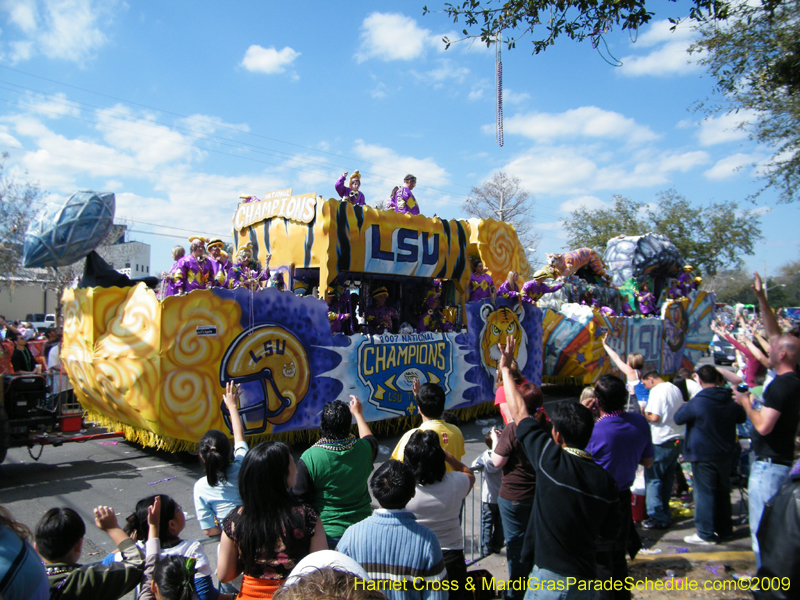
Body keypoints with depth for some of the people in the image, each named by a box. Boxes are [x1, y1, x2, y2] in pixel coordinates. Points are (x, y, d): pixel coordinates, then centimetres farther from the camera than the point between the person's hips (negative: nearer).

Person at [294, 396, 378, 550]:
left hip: (328, 534, -3)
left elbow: (301, 502, -12)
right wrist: (358, 414, 27)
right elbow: (371, 439, 16)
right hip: (363, 529, 3)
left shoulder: (309, 458, -20)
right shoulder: (363, 449, -11)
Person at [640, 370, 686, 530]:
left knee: (652, 478, -1)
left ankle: (658, 518, -3)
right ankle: (665, 514, 23)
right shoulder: (676, 389, 10)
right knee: (668, 478, 16)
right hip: (678, 439, 8)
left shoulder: (656, 391, -14)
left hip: (661, 442, -8)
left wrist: (644, 413, -3)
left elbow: (655, 417, -21)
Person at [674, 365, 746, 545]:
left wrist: (684, 406, 11)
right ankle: (724, 529, 28)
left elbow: (678, 419, -7)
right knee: (723, 491, 17)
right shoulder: (730, 401, -1)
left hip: (703, 456, -6)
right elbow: (742, 417, 18)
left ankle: (706, 534, 5)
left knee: (704, 493, 1)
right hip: (725, 454, 6)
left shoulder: (697, 402, -20)